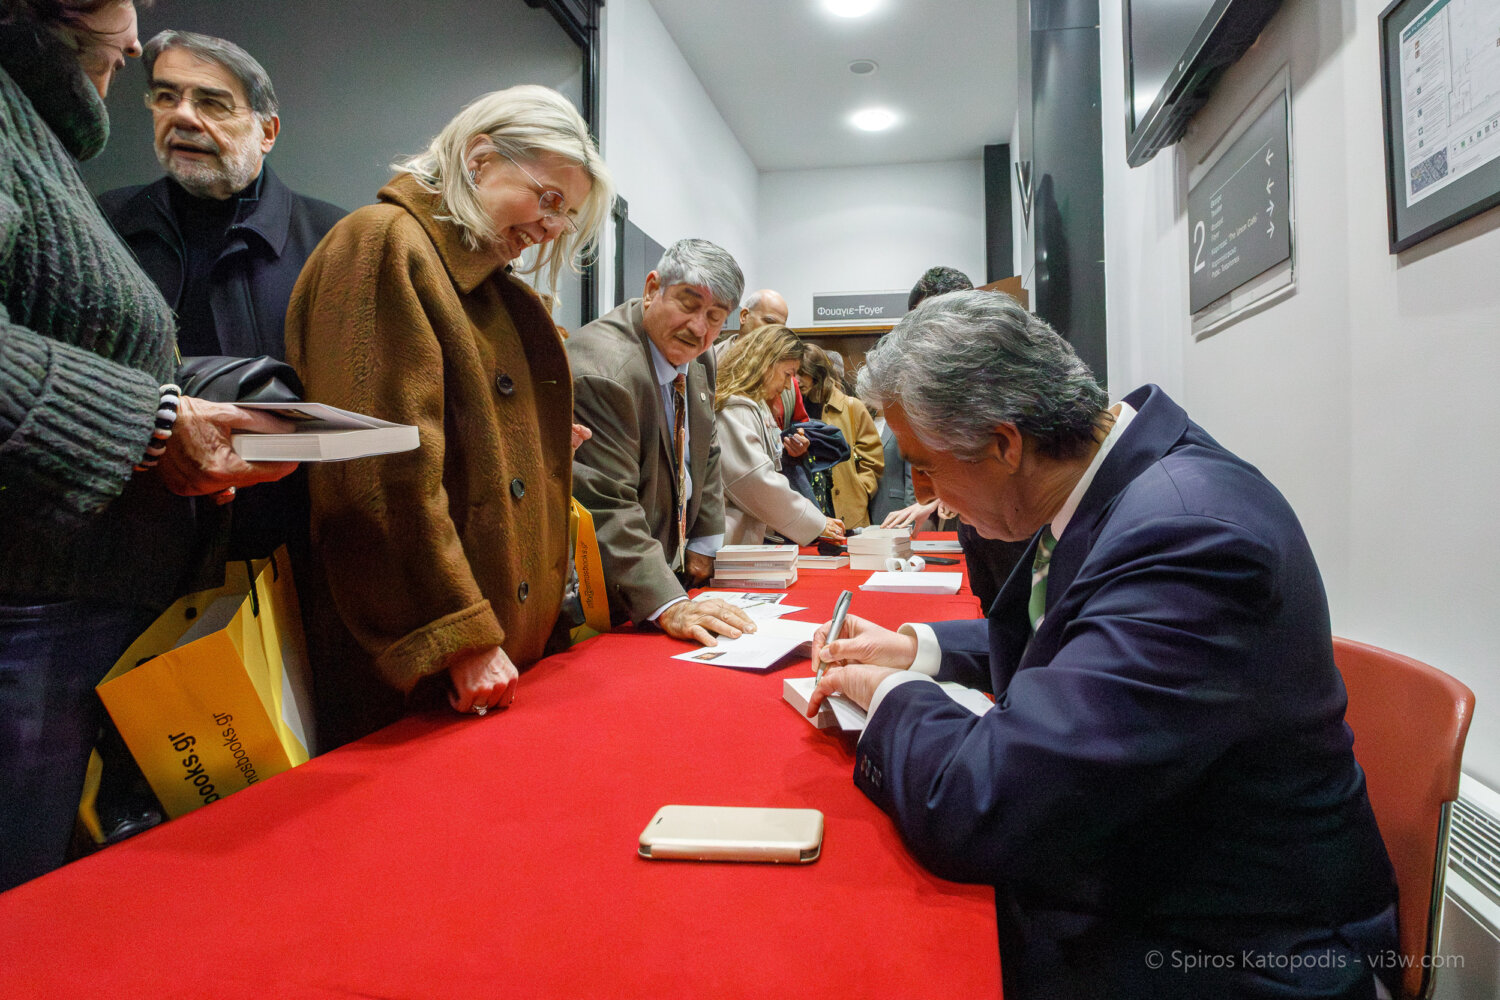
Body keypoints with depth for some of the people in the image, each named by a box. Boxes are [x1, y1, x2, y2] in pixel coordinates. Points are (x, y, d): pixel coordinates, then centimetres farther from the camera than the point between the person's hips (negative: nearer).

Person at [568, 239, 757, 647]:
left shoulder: (692, 364, 5)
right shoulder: (601, 371, -24)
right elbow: (606, 508, -29)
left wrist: (703, 545, 9)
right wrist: (668, 605, -33)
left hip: (672, 570, 7)